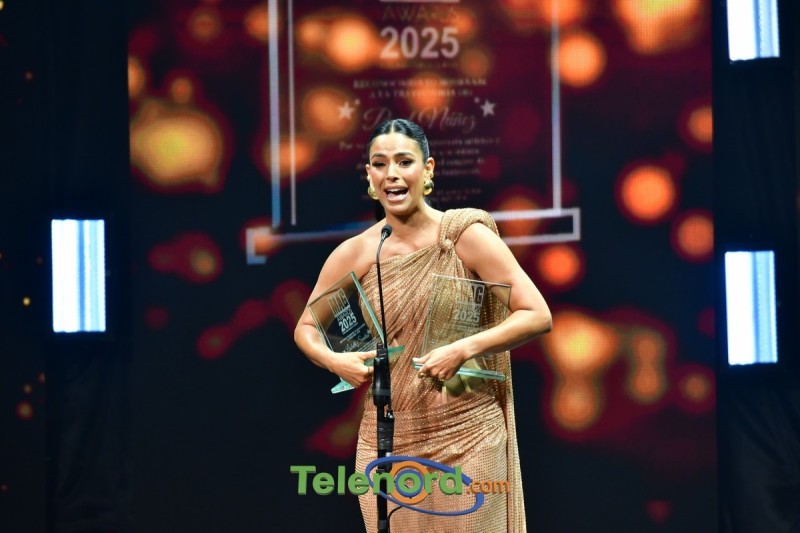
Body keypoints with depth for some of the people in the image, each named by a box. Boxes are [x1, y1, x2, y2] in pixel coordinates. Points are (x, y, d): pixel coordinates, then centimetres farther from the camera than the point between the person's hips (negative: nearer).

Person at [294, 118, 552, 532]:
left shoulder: (465, 235, -6)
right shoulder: (353, 255, 0)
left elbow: (538, 315, -9)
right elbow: (305, 328, 13)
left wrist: (463, 349, -21)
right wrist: (334, 360, -9)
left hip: (467, 438, -2)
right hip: (387, 443, 2)